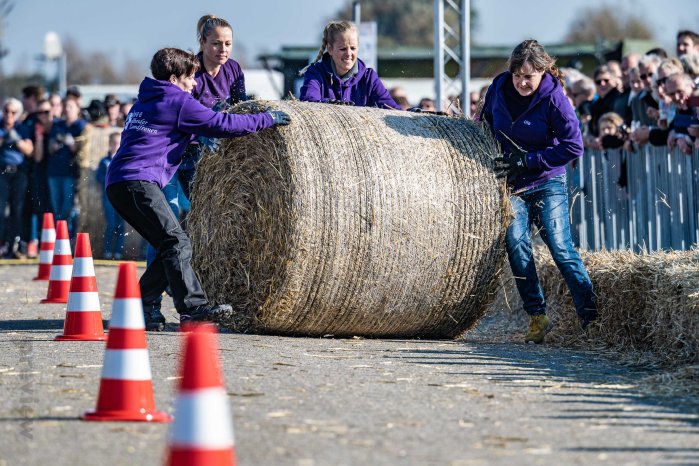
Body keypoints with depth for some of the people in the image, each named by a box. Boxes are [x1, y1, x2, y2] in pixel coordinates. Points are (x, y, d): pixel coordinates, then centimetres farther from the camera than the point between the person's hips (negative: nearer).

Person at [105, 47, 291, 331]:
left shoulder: (144, 102, 27)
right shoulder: (178, 102, 1)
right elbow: (221, 124, -1)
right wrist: (266, 119, 7)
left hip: (117, 183, 9)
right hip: (138, 181, -9)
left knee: (168, 248, 12)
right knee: (177, 243, -16)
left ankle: (141, 308, 9)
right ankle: (193, 307, -26)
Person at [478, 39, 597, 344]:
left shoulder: (554, 98, -15)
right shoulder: (499, 87, -3)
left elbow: (573, 146, -15)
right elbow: (485, 123, 18)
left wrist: (525, 160, -19)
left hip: (547, 182, -3)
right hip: (511, 184, 3)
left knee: (560, 247, -13)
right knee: (516, 244, -13)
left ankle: (590, 316, -10)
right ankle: (537, 316, -6)